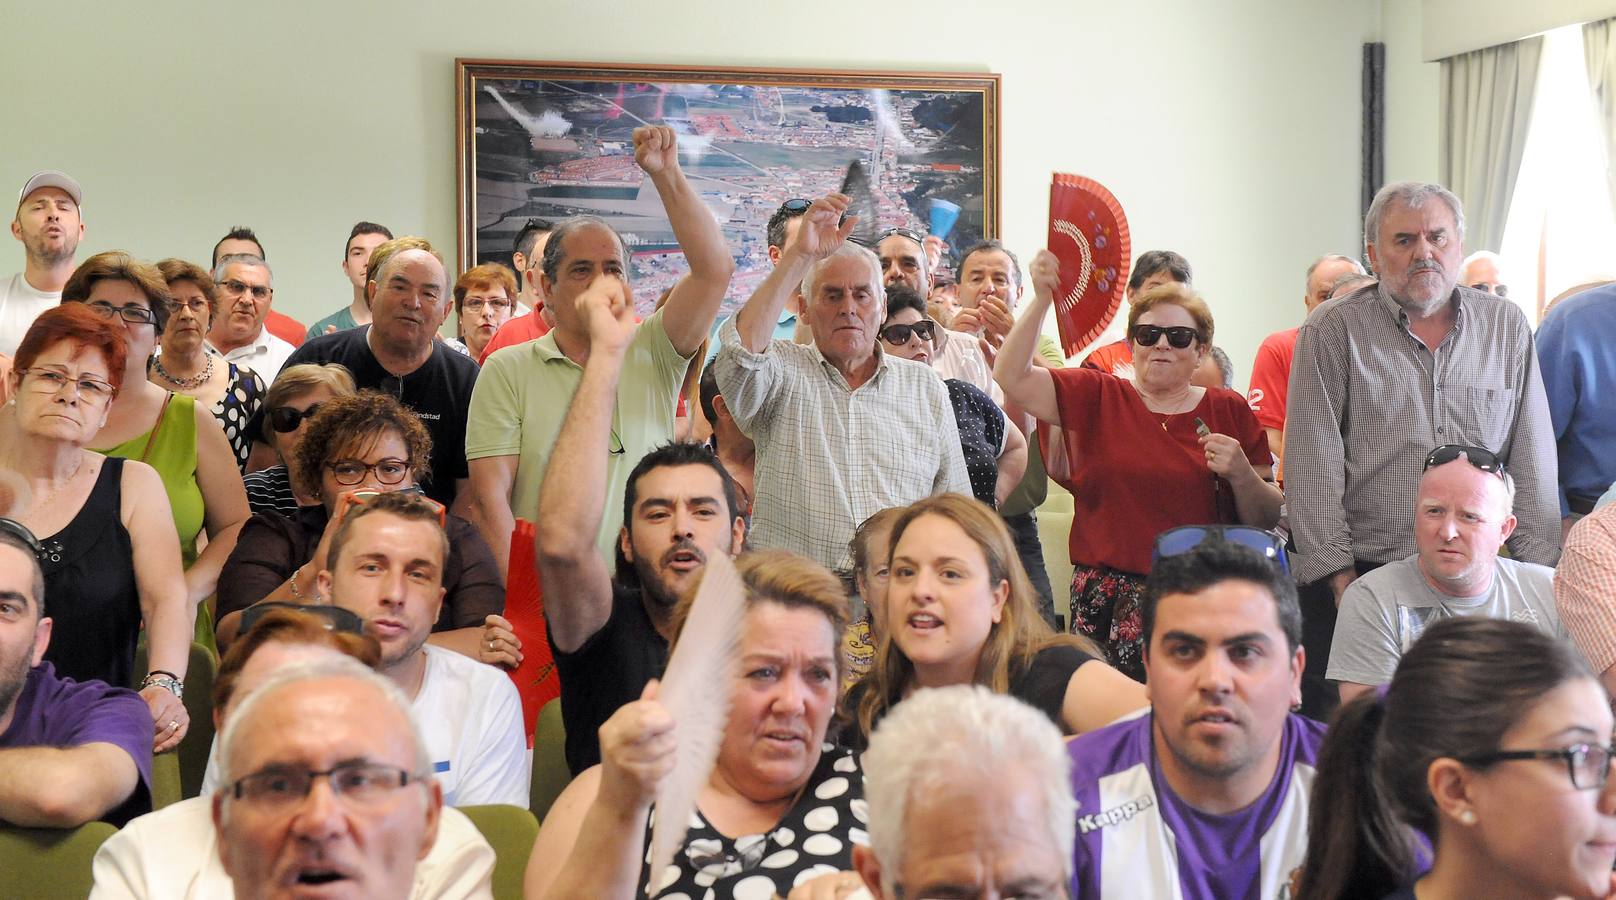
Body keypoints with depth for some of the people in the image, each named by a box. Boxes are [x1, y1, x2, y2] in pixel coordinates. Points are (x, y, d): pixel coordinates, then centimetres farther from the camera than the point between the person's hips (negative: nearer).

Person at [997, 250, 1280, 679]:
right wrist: (1042, 300, -10)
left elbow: (1266, 521, 8)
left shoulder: (1230, 411, 9)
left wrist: (1241, 474, -11)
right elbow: (1012, 376, -2)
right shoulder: (1097, 397, 10)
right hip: (1106, 604, 0)